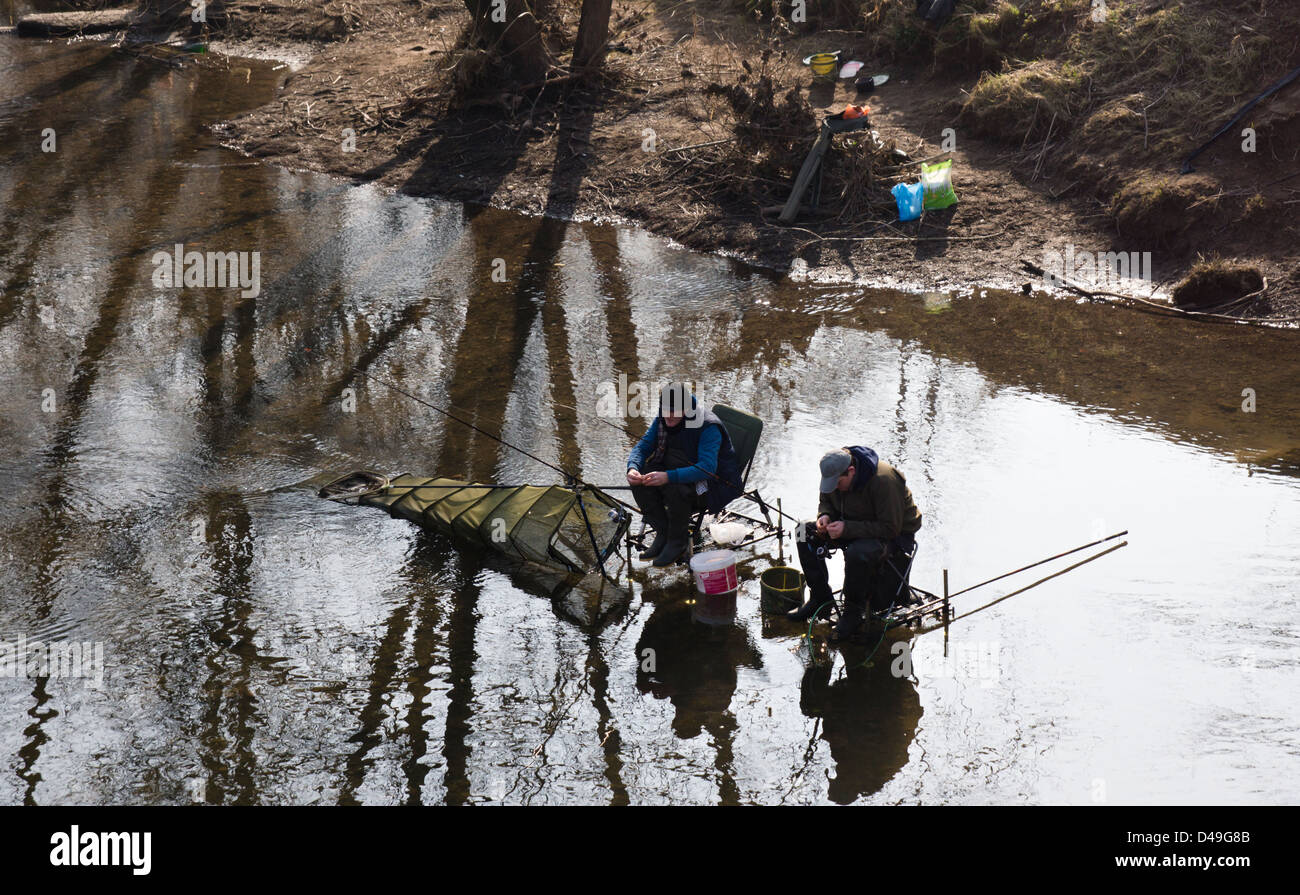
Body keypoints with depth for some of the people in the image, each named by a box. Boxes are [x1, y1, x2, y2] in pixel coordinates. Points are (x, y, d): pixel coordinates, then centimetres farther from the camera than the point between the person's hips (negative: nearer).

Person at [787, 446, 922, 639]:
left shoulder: (883, 481, -31)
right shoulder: (834, 473, -8)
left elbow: (890, 528, -30)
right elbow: (826, 501, 13)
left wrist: (847, 529, -34)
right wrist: (824, 515, -12)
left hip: (896, 535, -8)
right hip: (854, 526, 8)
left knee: (857, 553, -38)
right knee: (806, 533, -11)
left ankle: (854, 611, -13)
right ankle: (820, 599, -1)